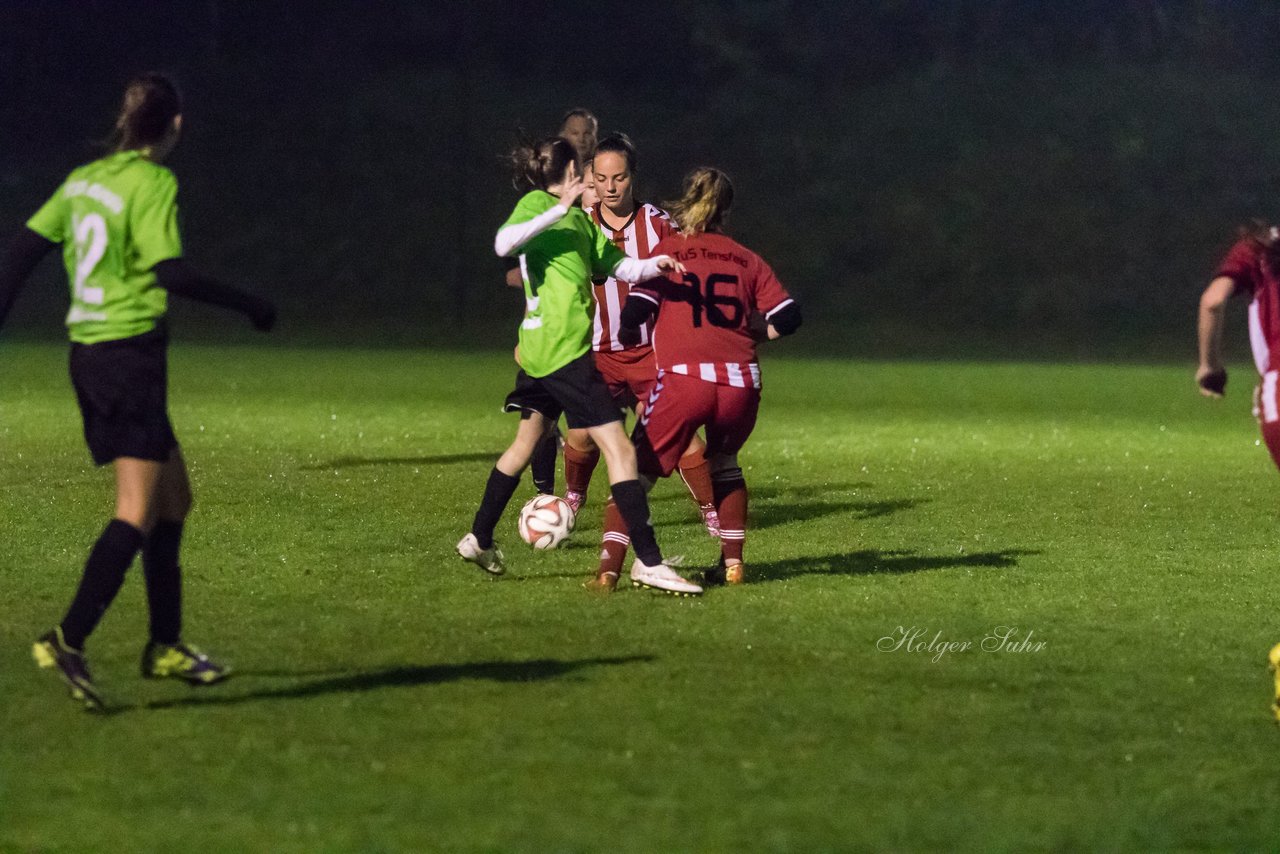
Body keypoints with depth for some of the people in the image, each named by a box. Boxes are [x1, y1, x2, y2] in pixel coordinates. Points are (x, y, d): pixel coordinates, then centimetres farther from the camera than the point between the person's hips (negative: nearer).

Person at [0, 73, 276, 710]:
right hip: (130, 354, -8)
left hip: (88, 353, 8)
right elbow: (169, 273, -19)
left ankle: (165, 645, 21)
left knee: (173, 497, 17)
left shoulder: (84, 179, 11)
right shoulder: (153, 182, -11)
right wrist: (248, 305, -10)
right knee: (138, 514, -10)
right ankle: (69, 640, -21)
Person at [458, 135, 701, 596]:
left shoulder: (580, 218, 16)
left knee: (526, 442, 24)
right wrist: (559, 209, -31)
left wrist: (654, 265, -5)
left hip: (538, 349, 10)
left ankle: (480, 540, 34)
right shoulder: (537, 204, -8)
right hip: (563, 350, -10)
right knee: (620, 449, -11)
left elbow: (619, 266, 14)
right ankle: (648, 561, -13)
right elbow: (504, 243, -27)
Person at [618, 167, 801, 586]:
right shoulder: (747, 259, 15)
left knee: (637, 470, 4)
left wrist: (626, 337, 19)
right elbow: (787, 317, 11)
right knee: (725, 465, 28)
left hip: (683, 378, -3)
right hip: (740, 382, 3)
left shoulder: (668, 250, 8)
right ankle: (732, 563, 22)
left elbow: (634, 314, -2)